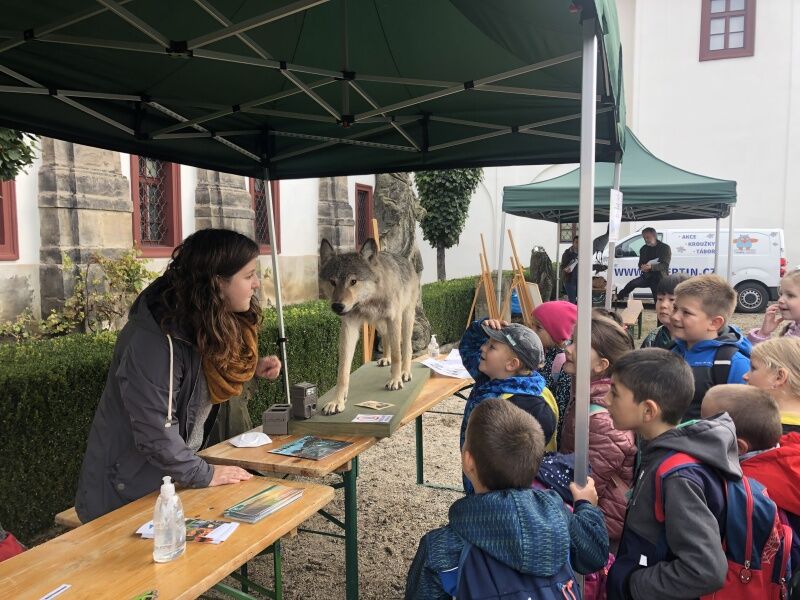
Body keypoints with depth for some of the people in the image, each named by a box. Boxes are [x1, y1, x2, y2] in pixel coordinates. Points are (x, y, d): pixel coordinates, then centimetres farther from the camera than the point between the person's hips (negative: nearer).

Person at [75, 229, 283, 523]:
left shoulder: (211, 323, -4)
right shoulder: (155, 339, -31)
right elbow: (154, 432, -31)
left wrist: (252, 368, -3)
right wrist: (204, 475, -19)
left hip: (171, 471, 8)